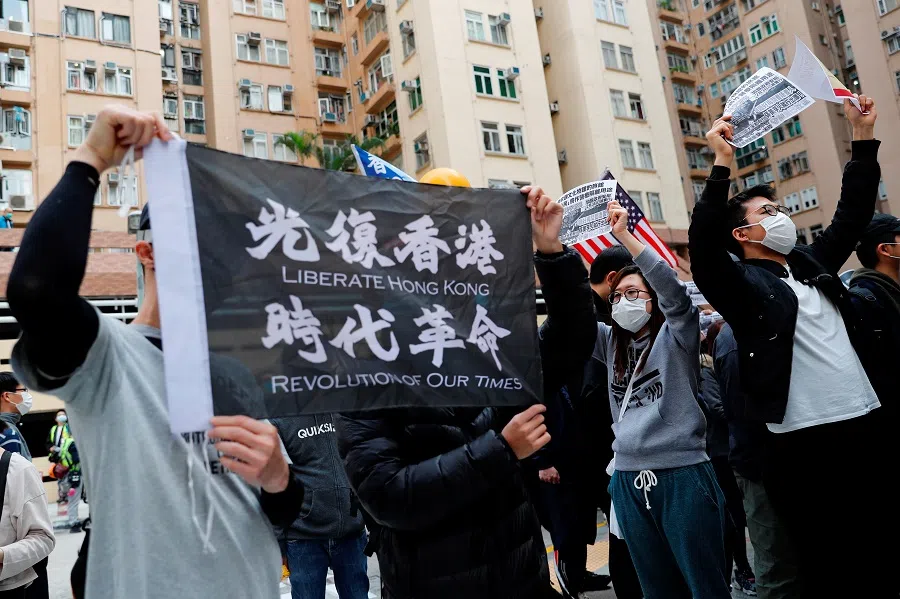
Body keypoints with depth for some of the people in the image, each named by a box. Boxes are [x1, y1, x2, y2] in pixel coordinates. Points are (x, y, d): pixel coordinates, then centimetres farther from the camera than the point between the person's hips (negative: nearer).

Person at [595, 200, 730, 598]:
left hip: (682, 475, -5)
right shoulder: (611, 344, 11)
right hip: (628, 481, 5)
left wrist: (624, 235, -25)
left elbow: (673, 289, -20)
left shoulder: (676, 336, -2)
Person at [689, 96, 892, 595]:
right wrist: (721, 164, -28)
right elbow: (702, 246, -24)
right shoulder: (742, 285, -7)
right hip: (803, 442, -6)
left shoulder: (812, 262, 14)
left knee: (878, 552, 18)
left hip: (865, 425, 7)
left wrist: (863, 137, 17)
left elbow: (853, 213, 22)